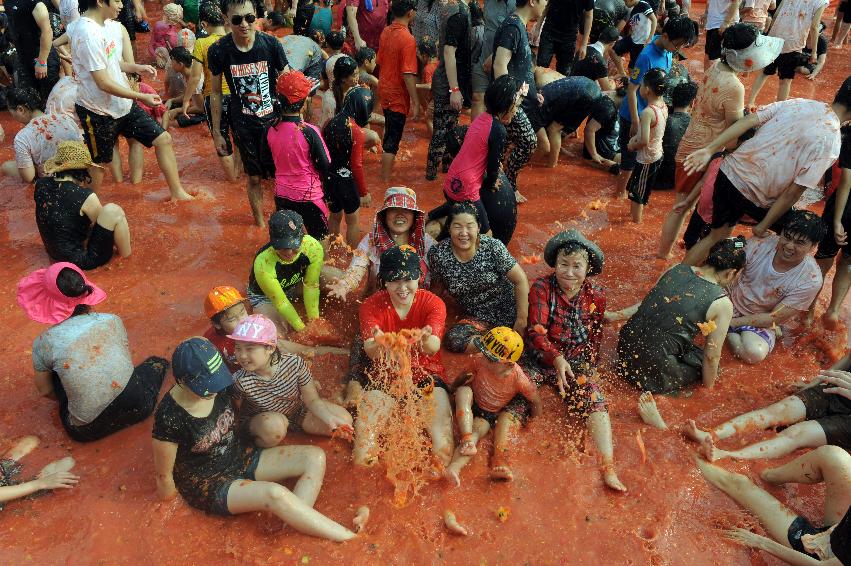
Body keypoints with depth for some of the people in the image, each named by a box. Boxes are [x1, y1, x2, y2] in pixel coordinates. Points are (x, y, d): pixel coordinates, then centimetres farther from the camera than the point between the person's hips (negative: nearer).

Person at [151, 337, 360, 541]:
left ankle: (296, 528, -26)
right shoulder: (169, 418, -28)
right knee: (274, 493, -34)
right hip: (208, 483, -7)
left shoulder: (219, 387, -11)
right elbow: (164, 475, -12)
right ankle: (348, 538, -23)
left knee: (315, 458, -8)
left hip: (240, 458, 7)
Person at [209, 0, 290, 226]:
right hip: (243, 124, 0)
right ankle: (260, 223, 29)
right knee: (254, 178, 10)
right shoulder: (218, 51, -9)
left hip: (274, 119, 0)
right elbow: (216, 93, 1)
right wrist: (216, 133, 3)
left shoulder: (271, 44, -11)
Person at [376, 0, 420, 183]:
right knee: (392, 140, -1)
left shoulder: (385, 32, 1)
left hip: (384, 89, 8)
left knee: (390, 130, 28)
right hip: (398, 94, -8)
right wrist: (416, 103, -20)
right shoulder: (408, 39, -23)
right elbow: (408, 75, -25)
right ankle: (386, 181, 5)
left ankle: (386, 165, 46)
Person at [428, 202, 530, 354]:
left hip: (508, 307, -2)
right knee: (453, 340, -26)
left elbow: (520, 280, -12)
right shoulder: (438, 254, -12)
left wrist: (522, 319, -14)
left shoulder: (492, 247, -16)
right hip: (475, 317, 2)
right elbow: (438, 288, 2)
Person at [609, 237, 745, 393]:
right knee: (703, 361, 22)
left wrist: (614, 316, 19)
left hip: (626, 344, 5)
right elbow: (712, 356, -4)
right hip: (653, 370, -5)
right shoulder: (722, 304, -11)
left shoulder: (677, 269, 2)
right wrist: (708, 386, 12)